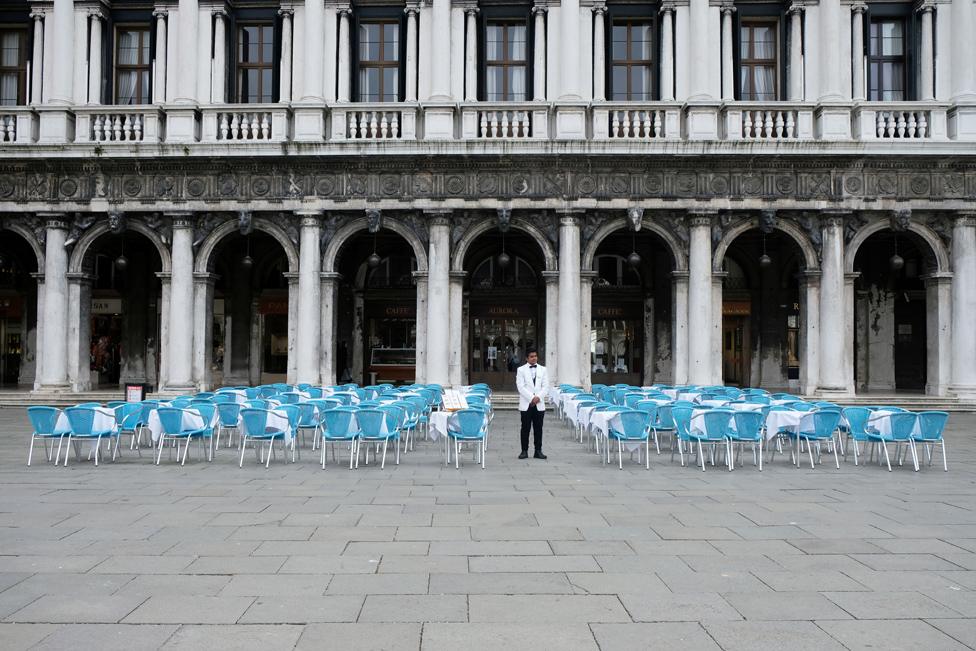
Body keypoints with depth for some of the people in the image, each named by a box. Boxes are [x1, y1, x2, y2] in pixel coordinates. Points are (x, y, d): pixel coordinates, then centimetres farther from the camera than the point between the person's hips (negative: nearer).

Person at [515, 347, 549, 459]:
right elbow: (520, 387, -6)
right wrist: (531, 398, -13)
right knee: (525, 428, 1)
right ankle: (524, 451, 6)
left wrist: (538, 397, -10)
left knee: (538, 428, 4)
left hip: (539, 404, 2)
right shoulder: (521, 370, 3)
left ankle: (538, 451, 9)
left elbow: (545, 386, 5)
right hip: (526, 404, -2)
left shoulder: (542, 369, 11)